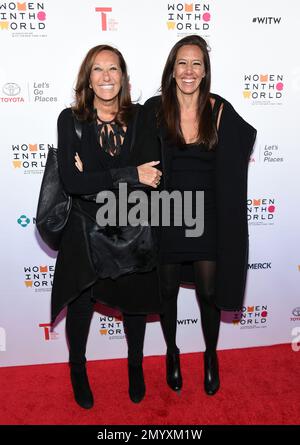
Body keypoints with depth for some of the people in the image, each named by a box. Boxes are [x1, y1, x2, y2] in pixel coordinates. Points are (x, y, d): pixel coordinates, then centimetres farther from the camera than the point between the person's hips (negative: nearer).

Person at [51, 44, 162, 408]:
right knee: (81, 304, 14)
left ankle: (135, 366, 46)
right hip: (86, 232, -1)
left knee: (135, 300, 17)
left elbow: (153, 172, -7)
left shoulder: (140, 117, -3)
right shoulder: (70, 119, -8)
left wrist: (94, 180, -20)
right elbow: (70, 181, -18)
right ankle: (78, 370, 45)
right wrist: (130, 176, -24)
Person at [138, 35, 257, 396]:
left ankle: (211, 356, 38)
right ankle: (172, 352, 41)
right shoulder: (154, 109, -5)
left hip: (208, 215, 0)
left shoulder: (220, 110, -4)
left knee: (209, 292, 9)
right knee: (168, 290, 14)